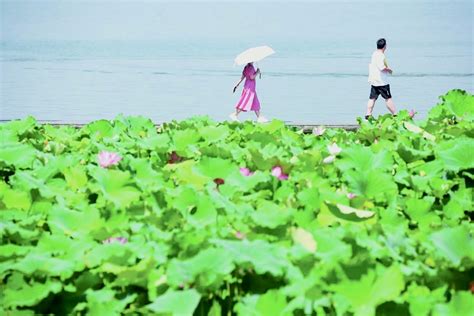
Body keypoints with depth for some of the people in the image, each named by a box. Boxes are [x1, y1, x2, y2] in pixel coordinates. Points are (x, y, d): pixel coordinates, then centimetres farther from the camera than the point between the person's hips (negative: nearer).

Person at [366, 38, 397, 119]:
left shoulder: (374, 54, 12)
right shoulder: (380, 55, -18)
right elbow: (382, 68, -26)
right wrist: (389, 70, -7)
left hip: (373, 81, 8)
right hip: (382, 81, -8)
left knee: (372, 98, 7)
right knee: (388, 98, -1)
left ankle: (368, 114, 4)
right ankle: (395, 115, 4)